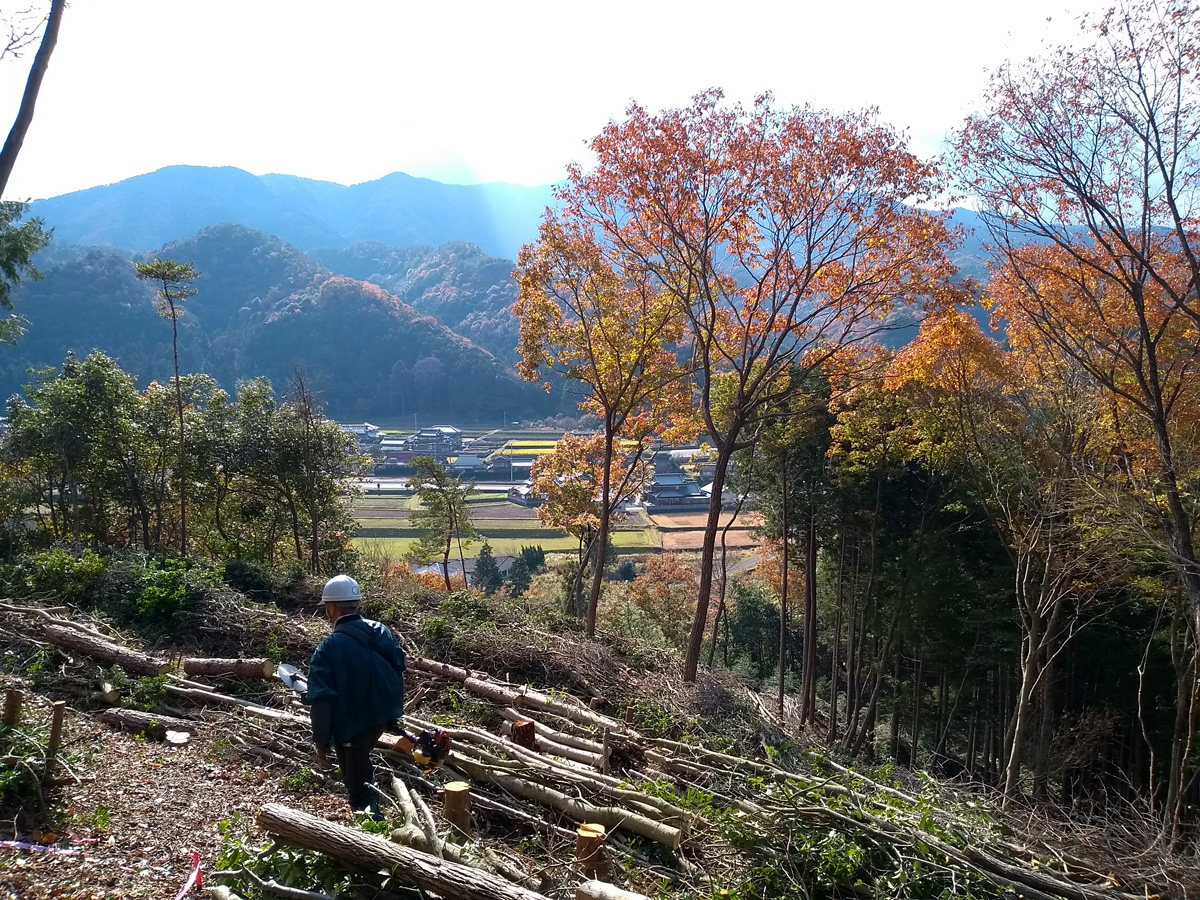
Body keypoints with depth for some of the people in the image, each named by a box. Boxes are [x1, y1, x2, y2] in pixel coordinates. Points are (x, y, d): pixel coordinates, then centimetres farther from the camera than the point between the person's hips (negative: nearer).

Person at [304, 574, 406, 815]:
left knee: (359, 789, 8)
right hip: (383, 717, 7)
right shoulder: (382, 632, -2)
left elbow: (322, 701, -18)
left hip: (352, 725, -7)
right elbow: (398, 671, 10)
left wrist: (321, 742, -8)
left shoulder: (328, 649, -19)